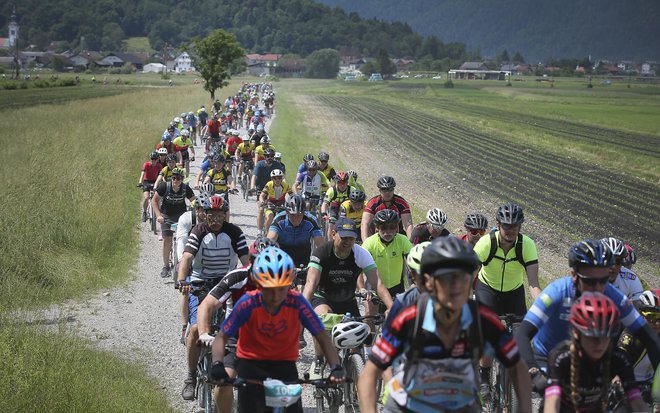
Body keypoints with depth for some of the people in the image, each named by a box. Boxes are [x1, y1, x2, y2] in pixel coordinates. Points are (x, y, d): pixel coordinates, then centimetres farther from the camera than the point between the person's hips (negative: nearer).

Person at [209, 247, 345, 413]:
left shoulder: (296, 302, -21)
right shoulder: (248, 303, -23)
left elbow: (322, 337, -20)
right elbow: (222, 337, -19)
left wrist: (336, 367, -34)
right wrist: (217, 365, -37)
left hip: (284, 362, 1)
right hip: (251, 363, -1)